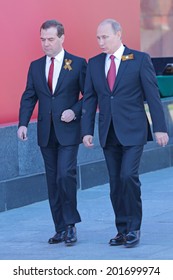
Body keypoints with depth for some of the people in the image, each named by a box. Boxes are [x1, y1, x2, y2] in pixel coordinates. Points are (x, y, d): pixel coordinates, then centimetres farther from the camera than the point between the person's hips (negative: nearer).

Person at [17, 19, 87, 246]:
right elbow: (29, 97, 7)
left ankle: (70, 224, -3)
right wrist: (23, 123, -7)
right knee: (52, 181, 7)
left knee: (65, 175, -16)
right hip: (46, 133, 5)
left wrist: (75, 111, -16)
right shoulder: (35, 66, 10)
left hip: (68, 131, -4)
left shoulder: (78, 64, -1)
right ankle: (60, 228, 13)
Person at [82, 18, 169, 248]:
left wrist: (160, 128, -9)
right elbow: (89, 99, 9)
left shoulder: (140, 60, -3)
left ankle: (134, 227, -3)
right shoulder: (94, 64, 8)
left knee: (128, 176, -16)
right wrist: (87, 131, 2)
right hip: (109, 133, 4)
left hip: (133, 131, -4)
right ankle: (123, 230, 14)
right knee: (115, 182, 6)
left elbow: (153, 95, -5)